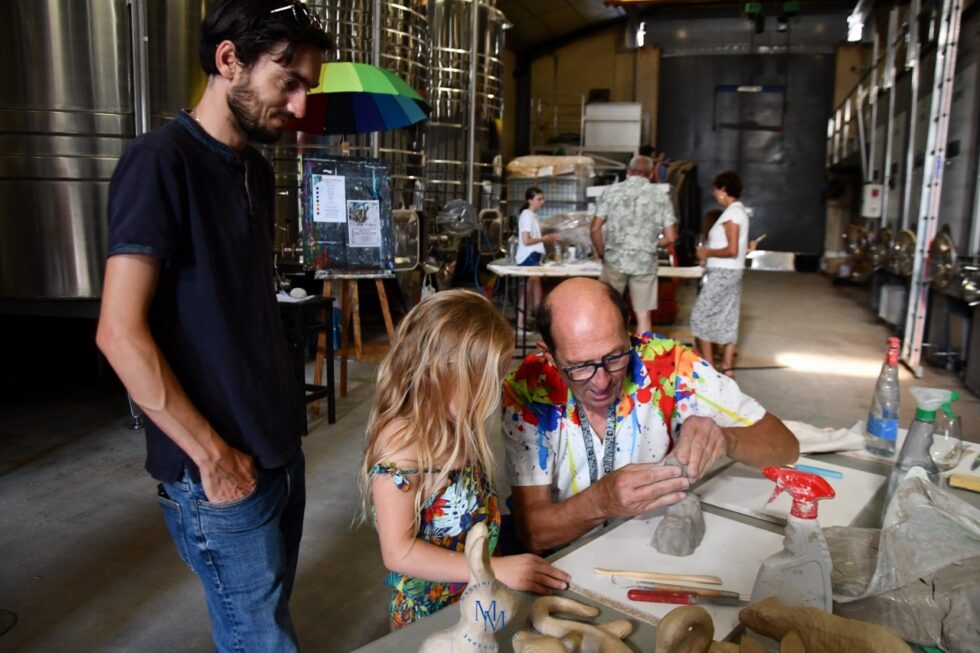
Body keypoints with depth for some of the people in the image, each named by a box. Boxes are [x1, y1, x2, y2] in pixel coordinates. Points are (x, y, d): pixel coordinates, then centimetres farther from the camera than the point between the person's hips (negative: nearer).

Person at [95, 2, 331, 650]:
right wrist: (213, 456, -16)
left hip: (280, 447, 8)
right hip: (222, 472, -7)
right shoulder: (163, 160, -15)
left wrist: (287, 412, 10)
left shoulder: (258, 170, 10)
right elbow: (120, 333, -20)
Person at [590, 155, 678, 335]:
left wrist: (602, 254, 10)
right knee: (643, 314, 7)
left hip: (615, 259, 0)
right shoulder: (661, 196, 2)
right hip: (645, 262, 0)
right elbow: (670, 237, -1)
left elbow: (595, 229, -4)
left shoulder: (612, 191, 0)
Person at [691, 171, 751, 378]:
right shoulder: (739, 211, 14)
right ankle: (727, 366, 14)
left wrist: (708, 253, -11)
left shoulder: (731, 214, -17)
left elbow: (732, 250, -24)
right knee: (728, 319, 10)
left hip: (721, 273, -10)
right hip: (731, 273, 10)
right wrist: (710, 254, 13)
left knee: (701, 316, -2)